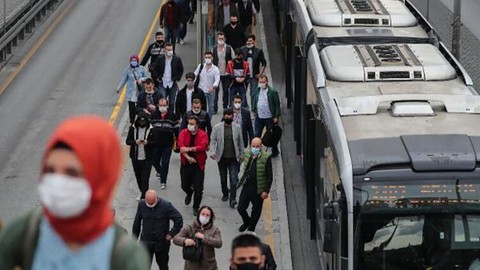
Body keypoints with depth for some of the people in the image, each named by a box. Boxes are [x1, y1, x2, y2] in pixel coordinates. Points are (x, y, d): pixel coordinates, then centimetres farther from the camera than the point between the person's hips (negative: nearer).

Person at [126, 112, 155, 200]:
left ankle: (143, 196, -6)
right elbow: (127, 141, -2)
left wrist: (147, 143, -24)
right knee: (138, 176, 15)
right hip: (135, 158, 3)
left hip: (147, 159, -3)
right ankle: (142, 192, 35)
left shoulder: (151, 129, -7)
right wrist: (135, 142, -23)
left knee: (145, 178, -8)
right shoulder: (133, 128, -2)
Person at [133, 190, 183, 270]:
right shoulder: (141, 204, -8)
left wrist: (172, 234, -12)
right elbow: (137, 222, 4)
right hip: (146, 241, 1)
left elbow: (179, 219, -11)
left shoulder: (166, 205, -16)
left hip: (162, 242, -1)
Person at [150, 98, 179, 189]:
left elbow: (176, 129, 3)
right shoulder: (154, 115, -1)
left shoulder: (172, 115, -4)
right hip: (156, 143, 2)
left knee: (165, 163, -5)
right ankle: (159, 172, 46)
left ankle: (163, 182, 3)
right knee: (155, 161, 13)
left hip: (167, 144, -2)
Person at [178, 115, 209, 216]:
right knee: (184, 186, 9)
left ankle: (196, 207, 16)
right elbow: (181, 146, -14)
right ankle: (189, 193, 45)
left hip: (198, 165, -2)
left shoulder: (203, 134, -5)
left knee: (198, 188, -2)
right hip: (186, 163, 2)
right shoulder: (183, 133, 0)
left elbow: (203, 146, -20)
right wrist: (188, 157, -25)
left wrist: (189, 149, -25)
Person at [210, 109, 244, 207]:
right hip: (222, 158, 1)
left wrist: (241, 155, 8)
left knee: (234, 179, -10)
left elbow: (240, 142, 9)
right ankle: (225, 194, 35)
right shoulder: (217, 128, -2)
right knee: (223, 179, 14)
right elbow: (213, 140, -2)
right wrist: (213, 152, -17)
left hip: (233, 158, -1)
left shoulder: (237, 127, 2)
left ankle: (233, 198, -9)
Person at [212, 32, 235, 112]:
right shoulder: (214, 49, 1)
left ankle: (225, 107, 20)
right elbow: (211, 60, 8)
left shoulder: (229, 48, -3)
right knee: (215, 90, -4)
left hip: (226, 74, 0)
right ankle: (214, 108, 0)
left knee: (225, 90, 9)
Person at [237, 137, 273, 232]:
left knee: (256, 211, 10)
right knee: (240, 208, 5)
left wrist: (266, 191, -14)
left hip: (258, 190, -4)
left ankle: (251, 229, 30)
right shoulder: (247, 154, 2)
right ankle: (246, 222, 35)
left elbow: (270, 176, -11)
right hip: (246, 188, 4)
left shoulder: (266, 158, -14)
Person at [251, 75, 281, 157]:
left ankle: (274, 151, 23)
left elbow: (277, 104, -8)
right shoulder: (257, 91, 3)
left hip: (269, 118, -4)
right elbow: (254, 102, 16)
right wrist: (254, 111, 7)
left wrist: (276, 117, -11)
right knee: (256, 135, 7)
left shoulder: (273, 92, -11)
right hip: (259, 118, 4)